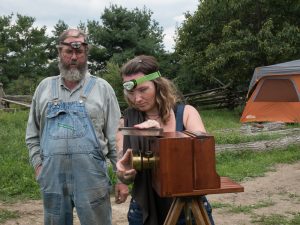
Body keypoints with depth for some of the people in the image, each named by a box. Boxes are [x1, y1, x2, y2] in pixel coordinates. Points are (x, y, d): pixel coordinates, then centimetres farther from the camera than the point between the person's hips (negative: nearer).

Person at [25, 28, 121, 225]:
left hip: (92, 175, -2)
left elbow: (115, 136, 1)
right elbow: (32, 134, 14)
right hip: (52, 176, 3)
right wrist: (38, 164, 4)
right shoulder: (45, 87, 10)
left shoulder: (102, 88, 3)